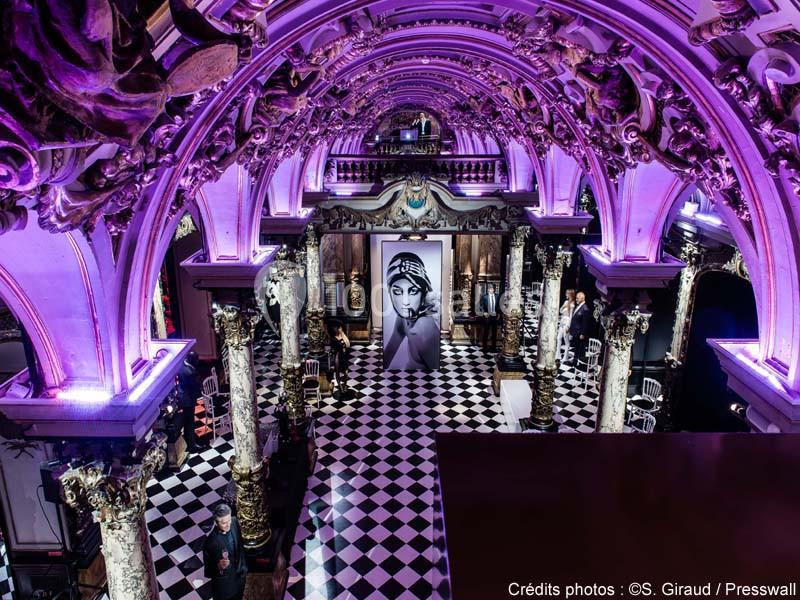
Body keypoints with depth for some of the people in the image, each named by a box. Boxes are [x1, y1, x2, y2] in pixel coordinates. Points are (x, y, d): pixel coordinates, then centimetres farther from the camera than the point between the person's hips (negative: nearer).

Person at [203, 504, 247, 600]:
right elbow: (207, 570, -21)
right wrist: (219, 566, -42)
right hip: (223, 582, -5)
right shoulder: (210, 542, -34)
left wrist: (243, 566, 10)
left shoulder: (234, 522, -17)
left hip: (239, 575, 5)